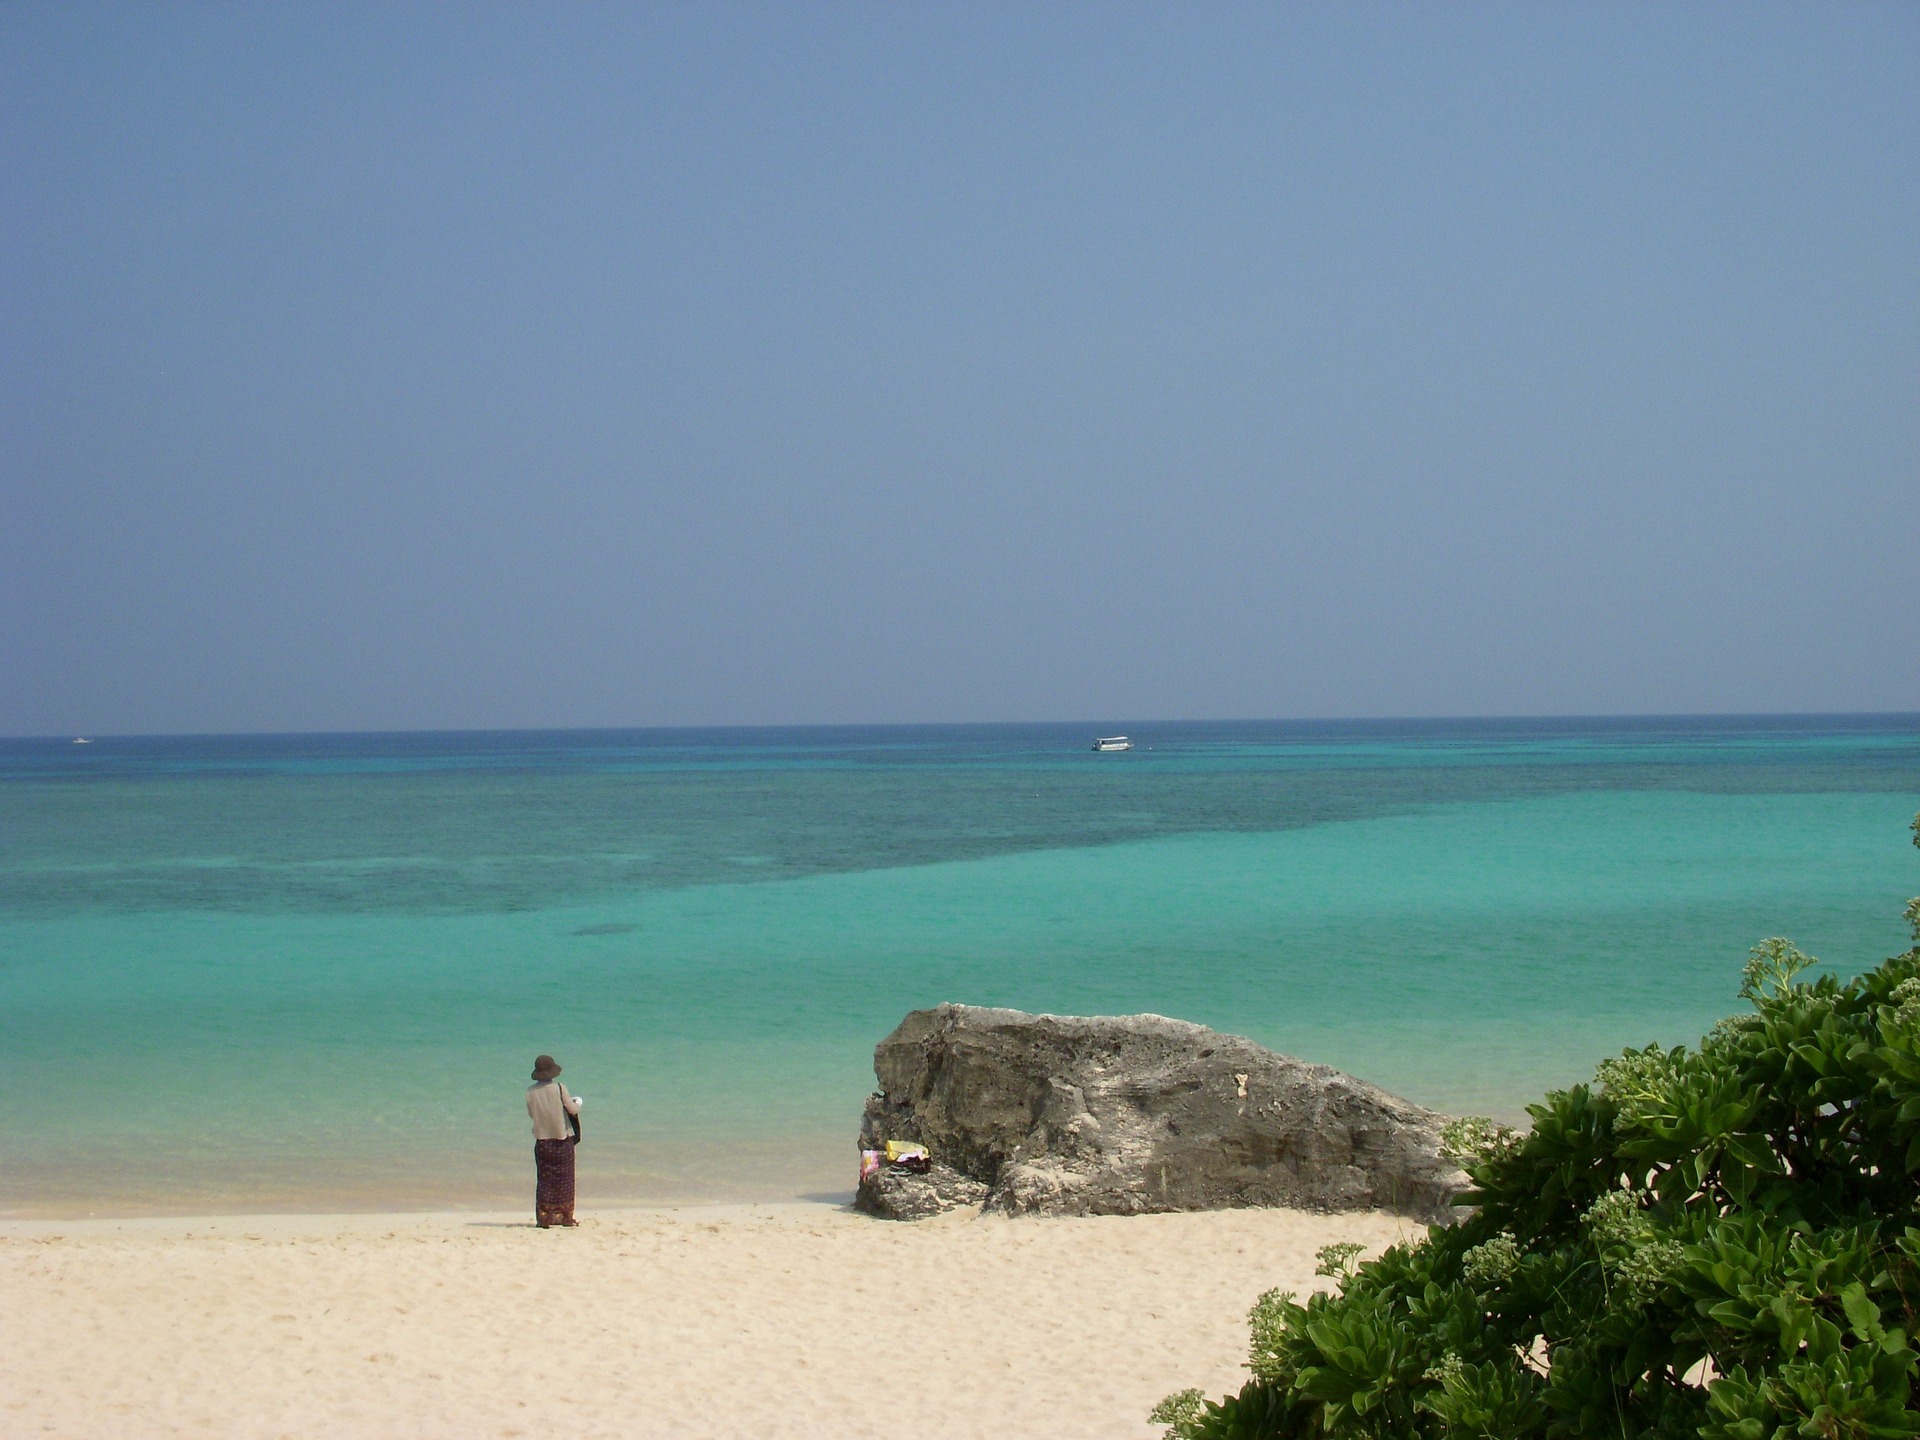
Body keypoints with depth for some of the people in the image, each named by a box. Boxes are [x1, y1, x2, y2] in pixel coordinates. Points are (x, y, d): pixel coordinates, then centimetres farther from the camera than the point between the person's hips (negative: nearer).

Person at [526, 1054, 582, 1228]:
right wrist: (578, 1102, 16)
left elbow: (531, 1112, 8)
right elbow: (573, 1110, -6)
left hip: (542, 1140, 2)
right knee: (564, 1179, 8)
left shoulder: (531, 1091, -5)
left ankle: (544, 1218, 1)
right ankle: (564, 1216, 11)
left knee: (544, 1179, 6)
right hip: (563, 1140, -2)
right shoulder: (559, 1089, -13)